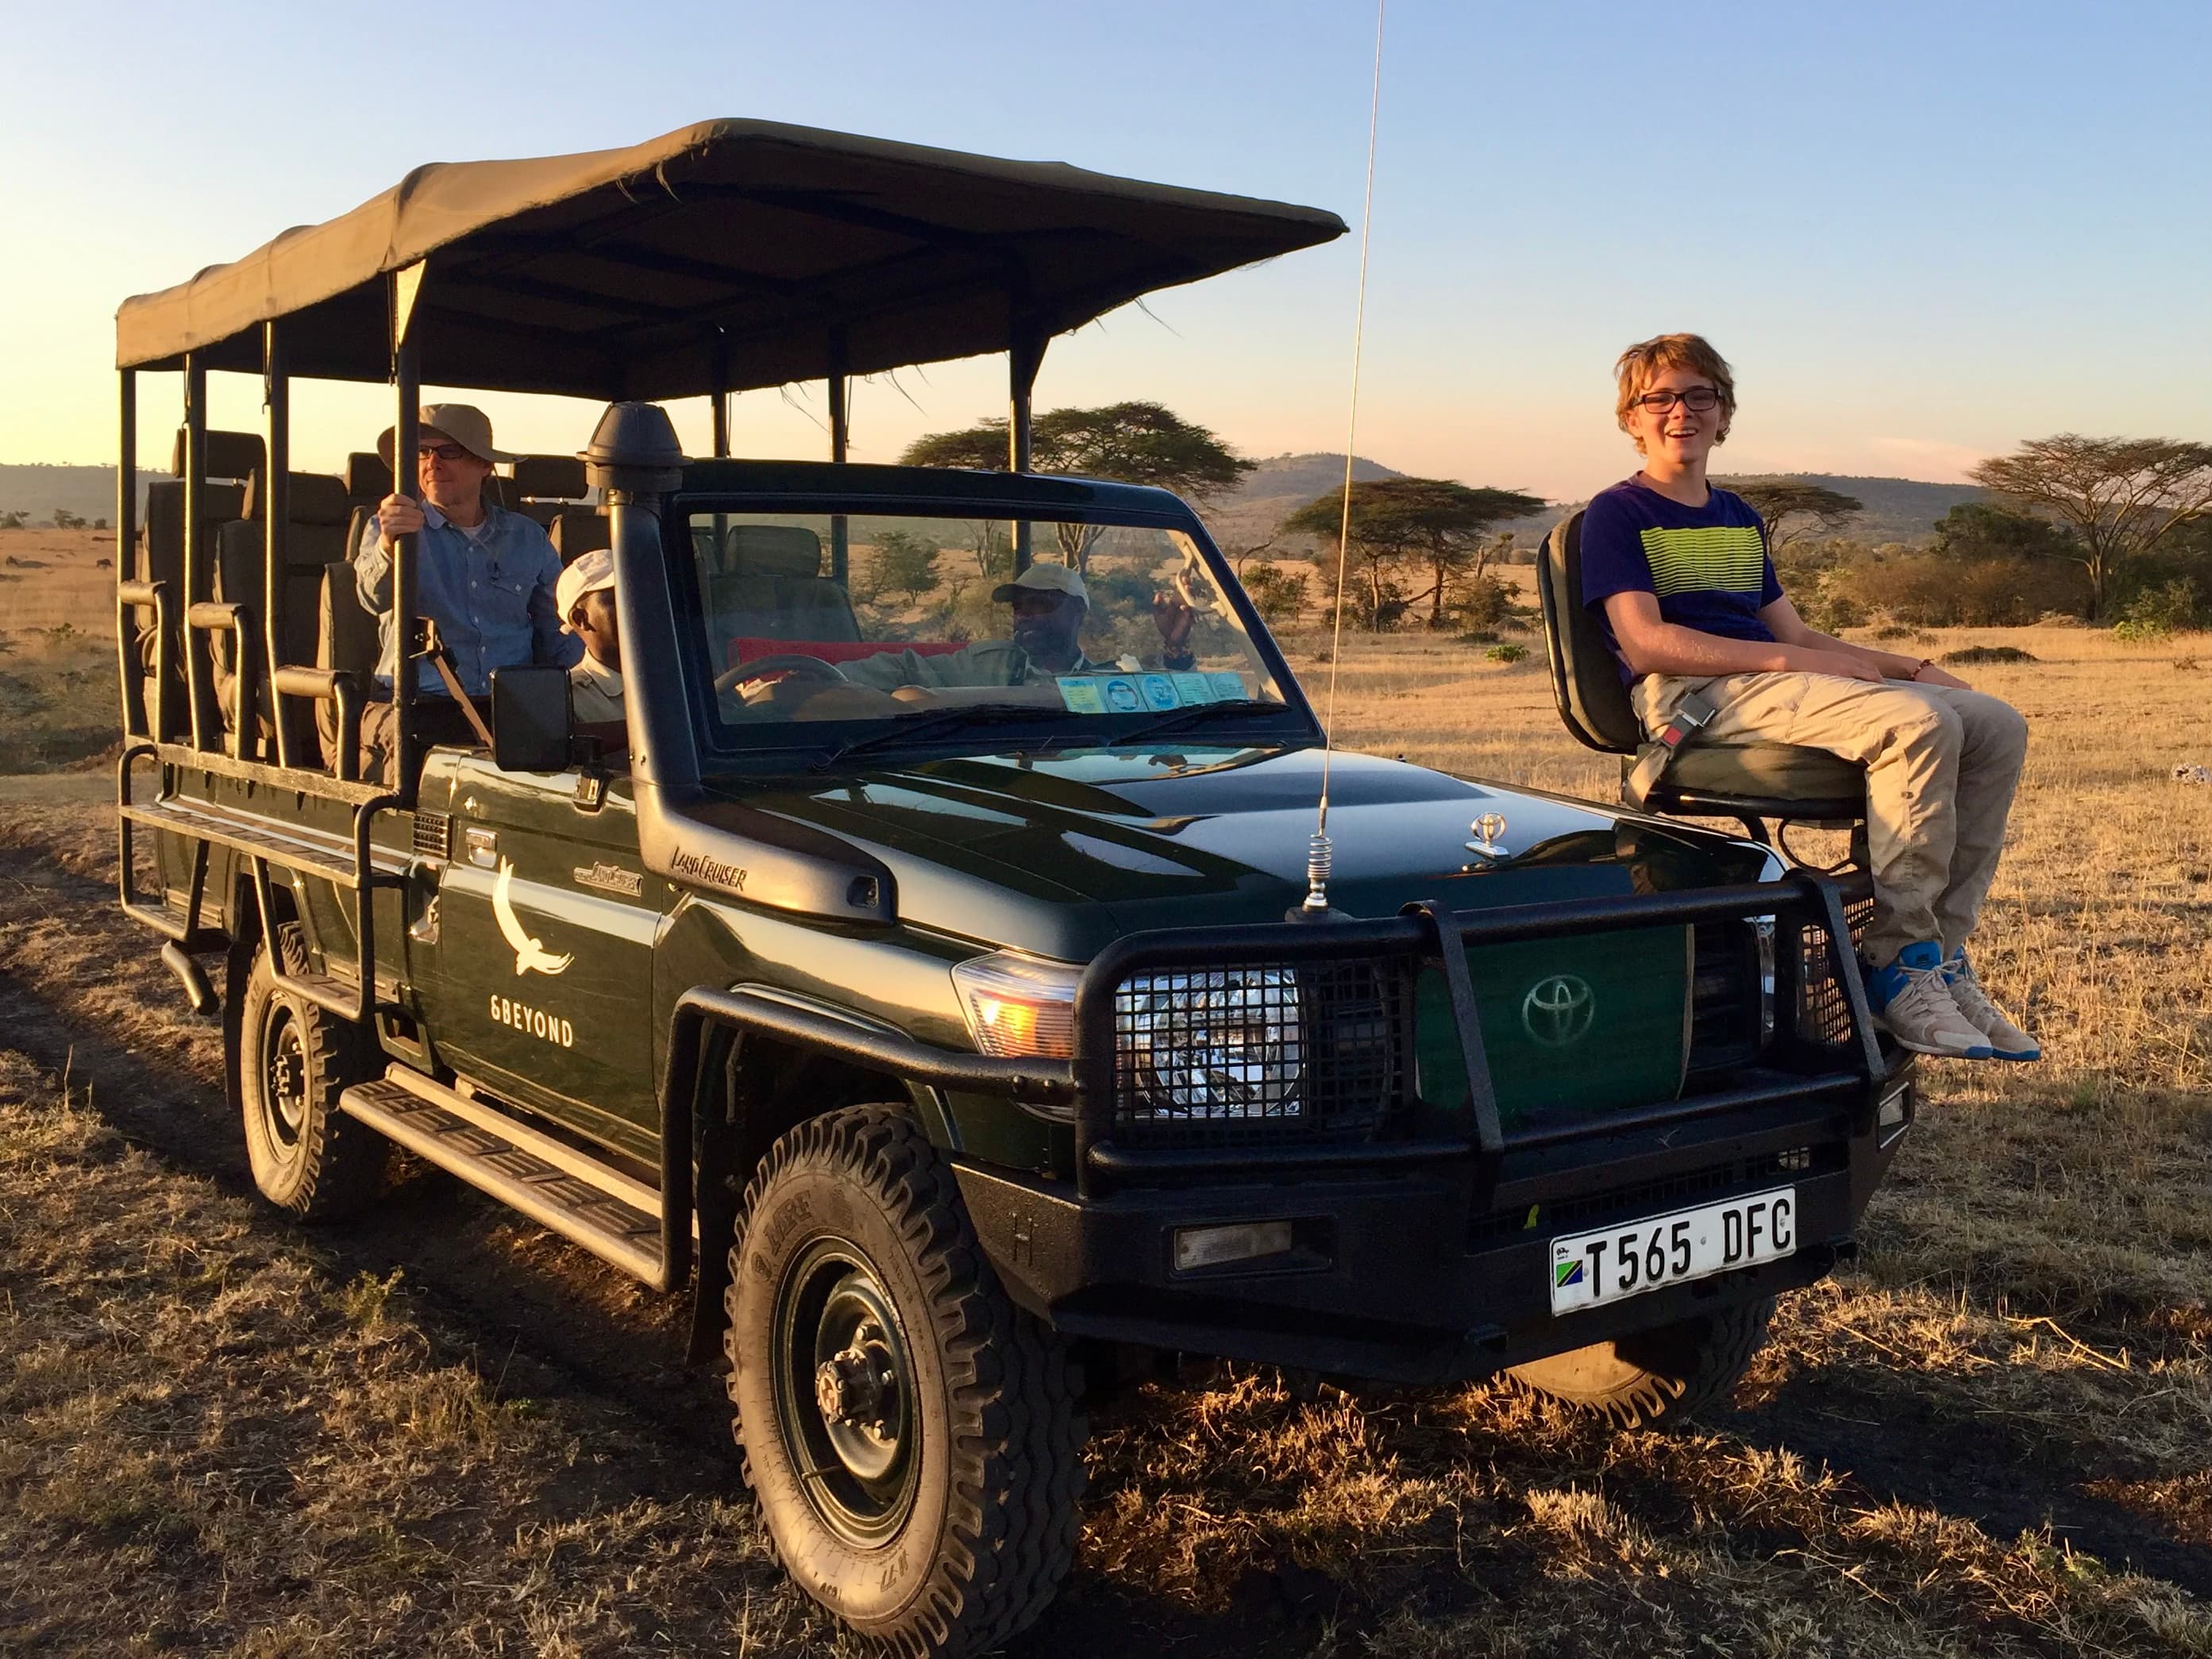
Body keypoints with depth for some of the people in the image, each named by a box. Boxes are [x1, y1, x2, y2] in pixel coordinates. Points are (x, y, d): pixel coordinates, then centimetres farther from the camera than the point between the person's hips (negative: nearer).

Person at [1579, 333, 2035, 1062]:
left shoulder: (1739, 517, 29)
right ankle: (1897, 960, -23)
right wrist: (1784, 659, -17)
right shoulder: (1617, 514, 4)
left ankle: (1940, 951, -10)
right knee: (1919, 724, -29)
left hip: (1772, 684, 8)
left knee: (1997, 725, -7)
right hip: (1695, 699, -8)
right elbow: (1645, 643, -11)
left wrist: (1910, 666, 10)